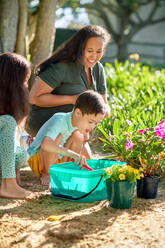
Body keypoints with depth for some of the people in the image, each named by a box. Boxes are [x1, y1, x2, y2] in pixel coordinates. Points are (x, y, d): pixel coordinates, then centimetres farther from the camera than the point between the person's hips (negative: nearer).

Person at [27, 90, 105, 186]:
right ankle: (46, 174, -13)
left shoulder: (81, 123, -8)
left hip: (58, 159, 6)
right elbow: (45, 144, -49)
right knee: (56, 137, -33)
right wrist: (73, 154, -53)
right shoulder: (60, 120, -32)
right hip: (38, 158, -6)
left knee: (78, 136, -14)